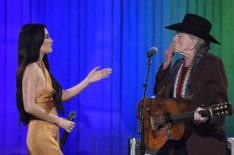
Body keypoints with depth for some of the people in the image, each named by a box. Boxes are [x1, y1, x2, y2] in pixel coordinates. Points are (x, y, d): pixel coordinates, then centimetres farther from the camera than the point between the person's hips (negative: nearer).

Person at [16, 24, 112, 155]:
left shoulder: (42, 68, 15)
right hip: (41, 134, -9)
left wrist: (88, 80, 19)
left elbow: (62, 96, 19)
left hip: (50, 134, 9)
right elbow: (29, 107, -19)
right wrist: (59, 121, -13)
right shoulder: (31, 69, -12)